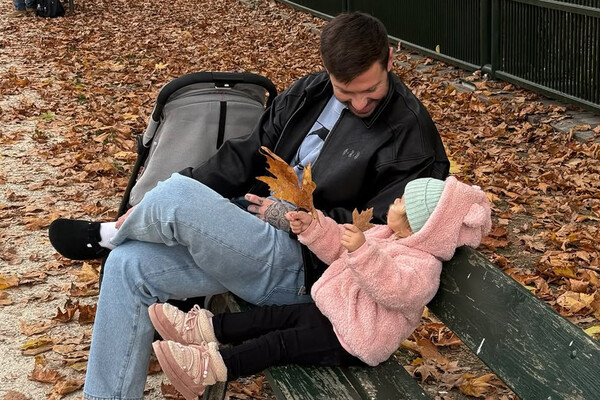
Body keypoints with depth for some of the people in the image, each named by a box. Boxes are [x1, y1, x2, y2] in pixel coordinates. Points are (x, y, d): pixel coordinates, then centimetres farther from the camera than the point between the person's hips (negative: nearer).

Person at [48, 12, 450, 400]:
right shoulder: (310, 93, 6)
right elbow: (246, 156, 9)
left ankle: (108, 235, 11)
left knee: (177, 194, -25)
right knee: (129, 266, -5)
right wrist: (151, 209, 2)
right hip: (250, 232, 8)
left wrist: (292, 218, -15)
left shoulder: (411, 133, -13)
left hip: (302, 265, -8)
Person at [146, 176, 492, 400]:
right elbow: (340, 247, 14)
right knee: (277, 315, 1)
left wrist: (363, 251, -52)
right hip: (337, 312, 10)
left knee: (281, 343, -19)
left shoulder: (422, 266, -23)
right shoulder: (386, 236, 8)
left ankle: (214, 366, -26)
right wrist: (313, 227, -1)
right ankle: (207, 328, -2)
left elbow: (393, 288, -43)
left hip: (353, 341, -10)